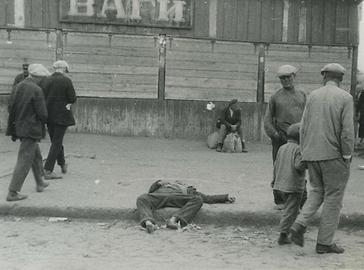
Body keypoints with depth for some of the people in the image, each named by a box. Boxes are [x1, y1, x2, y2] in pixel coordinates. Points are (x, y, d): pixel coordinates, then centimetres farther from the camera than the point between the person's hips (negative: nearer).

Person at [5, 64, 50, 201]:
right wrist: (43, 119, 4)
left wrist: (18, 119, 15)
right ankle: (13, 192, 1)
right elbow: (42, 114, -18)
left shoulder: (17, 87, 3)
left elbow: (10, 107, 6)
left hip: (18, 127, 8)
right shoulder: (36, 90, -18)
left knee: (36, 155, 24)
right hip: (31, 129, -8)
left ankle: (40, 183, 38)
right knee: (25, 160, -2)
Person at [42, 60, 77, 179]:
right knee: (57, 142, -1)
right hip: (62, 115, -5)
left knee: (56, 141, 19)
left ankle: (62, 164, 35)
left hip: (49, 115, 6)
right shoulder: (66, 80, -11)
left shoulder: (46, 81, 4)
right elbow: (72, 99, -11)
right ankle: (48, 170, -4)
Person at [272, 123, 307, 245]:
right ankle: (283, 234, -4)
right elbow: (298, 165, -23)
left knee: (291, 208, 21)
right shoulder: (298, 149, -12)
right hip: (294, 185, -7)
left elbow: (276, 165, 14)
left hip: (281, 184, 7)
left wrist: (275, 180, 24)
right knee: (290, 210, -2)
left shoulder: (282, 148, 10)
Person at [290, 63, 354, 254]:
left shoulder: (313, 96, 5)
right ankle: (324, 242, 11)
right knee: (333, 198, 6)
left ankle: (299, 225, 1)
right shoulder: (345, 98, -7)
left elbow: (304, 127, 5)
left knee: (317, 192, 20)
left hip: (312, 154, 5)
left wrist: (304, 153, 12)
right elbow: (347, 131, -13)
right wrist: (347, 157, -5)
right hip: (333, 156, -4)